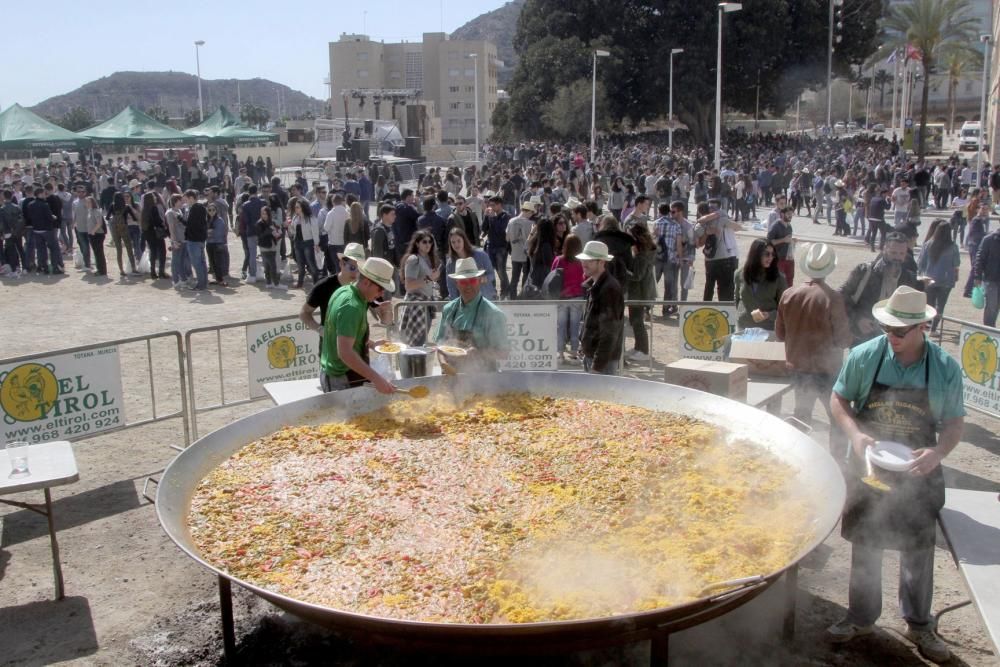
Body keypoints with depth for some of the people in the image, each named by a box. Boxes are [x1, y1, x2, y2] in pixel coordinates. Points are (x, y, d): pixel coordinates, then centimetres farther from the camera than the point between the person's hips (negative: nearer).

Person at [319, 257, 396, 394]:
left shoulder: (344, 291, 4)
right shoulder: (352, 307, -26)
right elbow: (345, 352, -35)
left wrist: (369, 344, 17)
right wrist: (376, 378, -39)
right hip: (343, 379, -10)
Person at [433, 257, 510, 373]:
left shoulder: (493, 313, -7)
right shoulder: (449, 309, 9)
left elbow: (502, 352, -5)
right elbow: (439, 341, 20)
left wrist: (477, 353, -19)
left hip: (481, 376, -4)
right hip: (452, 375, 4)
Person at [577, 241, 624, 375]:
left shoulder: (609, 288, -18)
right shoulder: (593, 285, 10)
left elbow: (609, 332, -21)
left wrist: (598, 365, -22)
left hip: (604, 360, -9)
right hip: (590, 354, 9)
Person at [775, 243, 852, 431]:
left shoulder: (788, 294, -7)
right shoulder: (833, 298, -20)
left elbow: (779, 334, 4)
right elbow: (844, 340, -13)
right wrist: (849, 336, 8)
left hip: (797, 367, 5)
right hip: (827, 369, -4)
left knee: (802, 414, 20)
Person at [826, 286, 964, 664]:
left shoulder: (946, 368, -11)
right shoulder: (864, 356, -12)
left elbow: (955, 422, -3)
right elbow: (838, 399, -1)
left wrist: (938, 452, -23)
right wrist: (855, 435, -19)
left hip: (918, 474, 0)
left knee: (919, 550, 13)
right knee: (865, 547, 14)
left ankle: (919, 624, 33)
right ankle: (861, 618, 31)